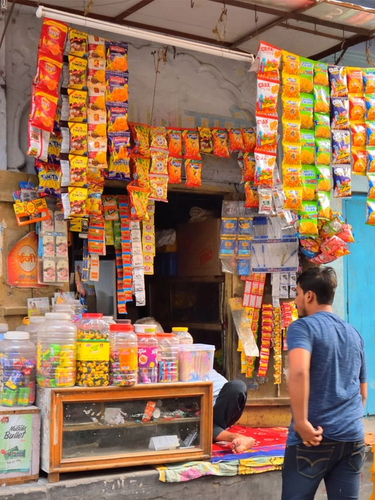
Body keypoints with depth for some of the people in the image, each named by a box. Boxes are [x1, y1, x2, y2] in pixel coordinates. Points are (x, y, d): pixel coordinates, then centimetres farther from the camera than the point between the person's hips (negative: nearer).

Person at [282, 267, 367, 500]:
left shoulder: (302, 327, -7)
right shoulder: (354, 334, 14)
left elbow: (298, 372, -26)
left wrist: (302, 423, -20)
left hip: (314, 438, -6)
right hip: (353, 437, 6)